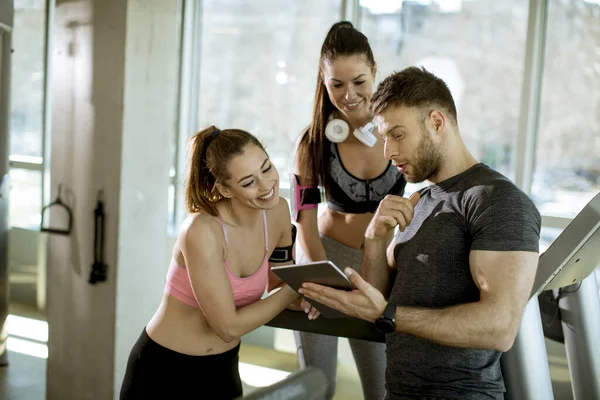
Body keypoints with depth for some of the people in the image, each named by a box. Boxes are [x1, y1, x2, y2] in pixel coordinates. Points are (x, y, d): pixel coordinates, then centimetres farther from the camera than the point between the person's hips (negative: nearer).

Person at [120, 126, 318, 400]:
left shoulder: (277, 211, -11)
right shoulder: (202, 231, -30)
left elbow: (278, 283, 4)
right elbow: (229, 327, -25)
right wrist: (295, 290, -20)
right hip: (164, 369, -5)